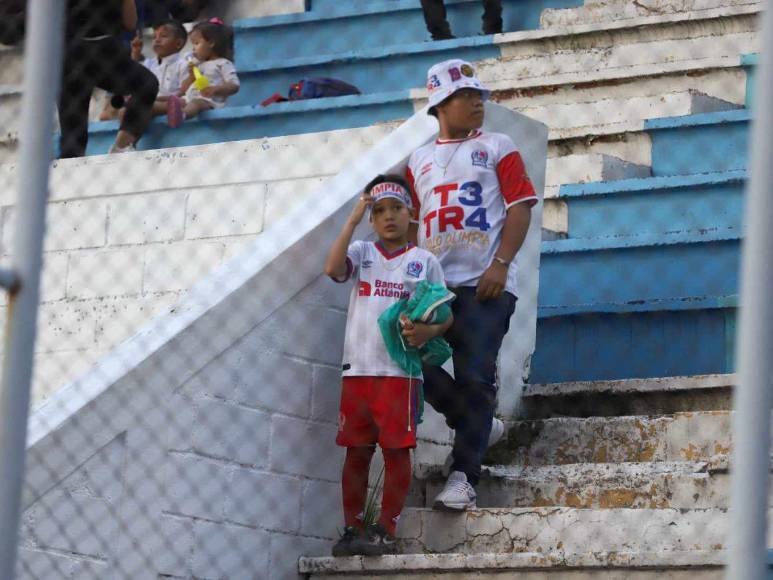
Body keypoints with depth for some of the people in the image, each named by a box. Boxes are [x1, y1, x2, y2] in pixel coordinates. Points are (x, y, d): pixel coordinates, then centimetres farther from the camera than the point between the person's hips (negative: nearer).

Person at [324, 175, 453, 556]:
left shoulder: (424, 261, 7)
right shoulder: (361, 253, 11)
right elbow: (333, 269, -10)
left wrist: (429, 330, -16)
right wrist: (353, 220, -8)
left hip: (399, 370, -2)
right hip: (357, 368, 2)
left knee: (396, 449, -3)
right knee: (356, 450, 4)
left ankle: (386, 531, 1)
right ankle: (352, 529, 10)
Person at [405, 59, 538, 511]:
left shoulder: (497, 147, 8)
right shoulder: (419, 160, 19)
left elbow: (520, 206, 0)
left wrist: (500, 264, -12)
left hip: (485, 284, -4)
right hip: (433, 283, 4)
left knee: (475, 377, -11)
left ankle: (464, 478, -11)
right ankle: (480, 426, 16)